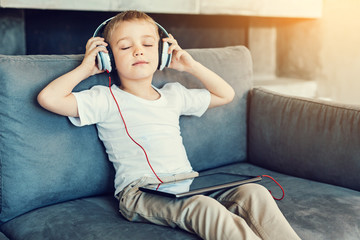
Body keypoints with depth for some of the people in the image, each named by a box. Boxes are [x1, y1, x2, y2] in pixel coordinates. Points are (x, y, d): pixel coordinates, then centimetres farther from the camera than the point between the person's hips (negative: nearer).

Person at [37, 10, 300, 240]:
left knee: (255, 193, -18)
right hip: (140, 192, -5)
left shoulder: (174, 95, 21)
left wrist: (190, 65, 23)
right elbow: (49, 98, -7)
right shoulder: (107, 99, 5)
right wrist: (85, 69, 6)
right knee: (203, 206, -35)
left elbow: (226, 95, 32)